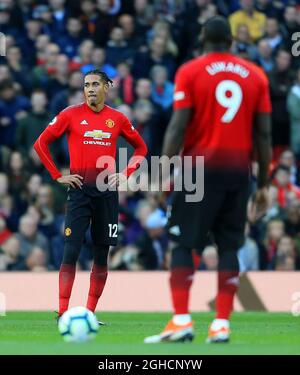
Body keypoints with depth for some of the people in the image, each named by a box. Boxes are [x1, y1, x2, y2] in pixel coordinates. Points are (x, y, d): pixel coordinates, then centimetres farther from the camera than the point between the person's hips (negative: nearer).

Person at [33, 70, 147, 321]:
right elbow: (41, 143, 2)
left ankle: (90, 312, 12)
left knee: (102, 253, 5)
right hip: (80, 189, -3)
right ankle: (63, 313, -10)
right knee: (71, 250, -9)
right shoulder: (71, 115, 1)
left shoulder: (117, 119, 8)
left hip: (107, 190, 3)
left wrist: (126, 174, 6)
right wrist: (58, 176, -3)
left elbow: (141, 148, 20)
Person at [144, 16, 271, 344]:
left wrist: (165, 174, -5)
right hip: (239, 169, 3)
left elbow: (178, 126, -8)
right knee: (228, 246, 7)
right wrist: (263, 184, 12)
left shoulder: (190, 72, -1)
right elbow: (263, 134, 7)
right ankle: (221, 324, 2)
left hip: (200, 168, -3)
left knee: (182, 243, 2)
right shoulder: (255, 76, 9)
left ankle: (181, 320, -8)